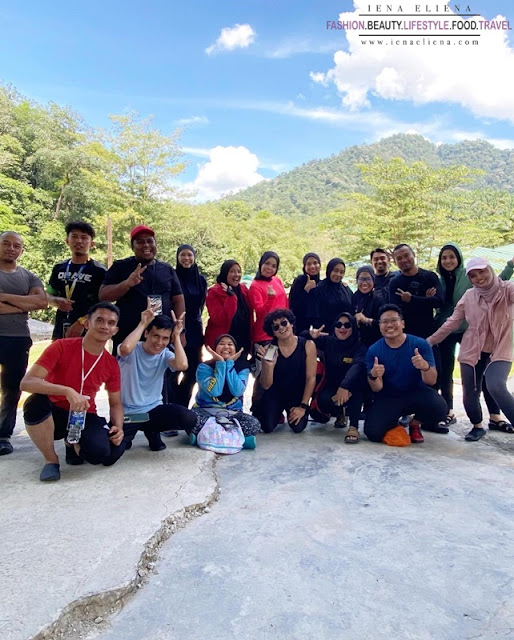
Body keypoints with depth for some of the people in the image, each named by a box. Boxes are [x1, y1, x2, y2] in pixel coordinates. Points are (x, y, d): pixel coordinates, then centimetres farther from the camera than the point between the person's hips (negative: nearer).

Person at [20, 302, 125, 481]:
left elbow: (115, 403, 6)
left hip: (84, 417, 3)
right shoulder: (61, 347, -15)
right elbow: (26, 383, -24)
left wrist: (118, 426, -16)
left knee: (109, 454, -26)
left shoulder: (112, 364, -3)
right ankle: (51, 460, -11)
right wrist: (67, 391, -39)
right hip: (53, 414, -2)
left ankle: (74, 444, 13)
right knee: (35, 402, -37)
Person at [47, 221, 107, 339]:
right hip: (60, 330, 5)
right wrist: (57, 301, -3)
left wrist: (81, 322, -17)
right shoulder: (59, 268, 14)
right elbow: (49, 296, 21)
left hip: (87, 333, -5)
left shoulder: (99, 271, -3)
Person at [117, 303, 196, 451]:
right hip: (126, 412, -2)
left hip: (154, 409, 3)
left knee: (188, 419, -22)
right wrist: (142, 323, -26)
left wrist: (177, 335, -17)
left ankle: (152, 431, 10)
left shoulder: (165, 354, -3)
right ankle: (129, 433, 16)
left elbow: (182, 365, -26)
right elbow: (125, 348, -39)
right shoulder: (133, 350, -12)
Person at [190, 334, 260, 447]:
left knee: (254, 424, -27)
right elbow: (215, 391, -22)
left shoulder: (242, 368, 1)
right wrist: (221, 363, -17)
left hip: (231, 414, 2)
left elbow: (237, 391, -18)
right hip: (205, 411, -1)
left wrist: (230, 363, -15)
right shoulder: (204, 367, -5)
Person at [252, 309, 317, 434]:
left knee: (298, 427, -19)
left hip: (298, 395, 0)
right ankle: (278, 413, 21)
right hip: (274, 395, 1)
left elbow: (311, 378, -10)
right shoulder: (269, 349, -11)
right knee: (268, 428, -15)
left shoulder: (307, 345, -12)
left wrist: (303, 407, -13)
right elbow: (266, 385, -12)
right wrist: (268, 365, -31)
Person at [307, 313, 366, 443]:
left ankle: (354, 426, -34)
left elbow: (358, 365, -34)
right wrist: (311, 335, -26)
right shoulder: (328, 341, -2)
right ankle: (339, 413, 8)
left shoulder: (359, 345, -14)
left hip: (354, 389, -2)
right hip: (332, 387, 2)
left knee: (357, 375, -34)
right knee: (323, 401, -31)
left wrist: (344, 386, -53)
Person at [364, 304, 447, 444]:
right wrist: (373, 376, -36)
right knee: (373, 433, -20)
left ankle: (415, 423, 6)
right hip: (387, 398, 0)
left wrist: (425, 366, -40)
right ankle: (393, 422, 18)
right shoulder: (373, 350, -10)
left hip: (416, 393, 0)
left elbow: (431, 381, -16)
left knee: (439, 408, -30)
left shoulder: (420, 344, -13)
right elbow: (377, 388, -12)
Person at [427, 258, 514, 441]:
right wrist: (430, 340, 7)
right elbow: (453, 322, 8)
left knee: (497, 388, -28)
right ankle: (477, 426, 30)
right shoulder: (469, 295, 2)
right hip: (472, 351, 3)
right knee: (470, 394, 4)